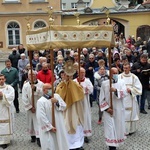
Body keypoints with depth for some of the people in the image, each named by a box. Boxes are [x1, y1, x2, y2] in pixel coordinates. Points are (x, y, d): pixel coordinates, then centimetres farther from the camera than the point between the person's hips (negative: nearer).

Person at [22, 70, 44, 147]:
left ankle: (38, 138, 1)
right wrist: (30, 107, -9)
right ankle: (33, 135, 29)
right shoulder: (25, 85, -4)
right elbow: (24, 98, -6)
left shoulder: (41, 84, -6)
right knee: (30, 122, 11)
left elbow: (43, 94, -17)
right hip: (30, 108, 2)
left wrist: (35, 88, -26)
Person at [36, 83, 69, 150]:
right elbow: (41, 117, -18)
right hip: (48, 127, -5)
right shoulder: (41, 101, -14)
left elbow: (64, 107, 4)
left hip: (59, 126, 6)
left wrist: (57, 102, -15)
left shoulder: (57, 96, 4)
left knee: (61, 143, 17)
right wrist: (50, 127, -17)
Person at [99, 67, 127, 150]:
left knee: (118, 128, 10)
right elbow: (101, 98, -1)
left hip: (119, 110, 2)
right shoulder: (104, 83, -1)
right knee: (110, 129, -5)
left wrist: (115, 90, -30)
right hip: (108, 110, -2)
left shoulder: (121, 82, 2)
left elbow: (124, 93, -14)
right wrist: (107, 108, -10)